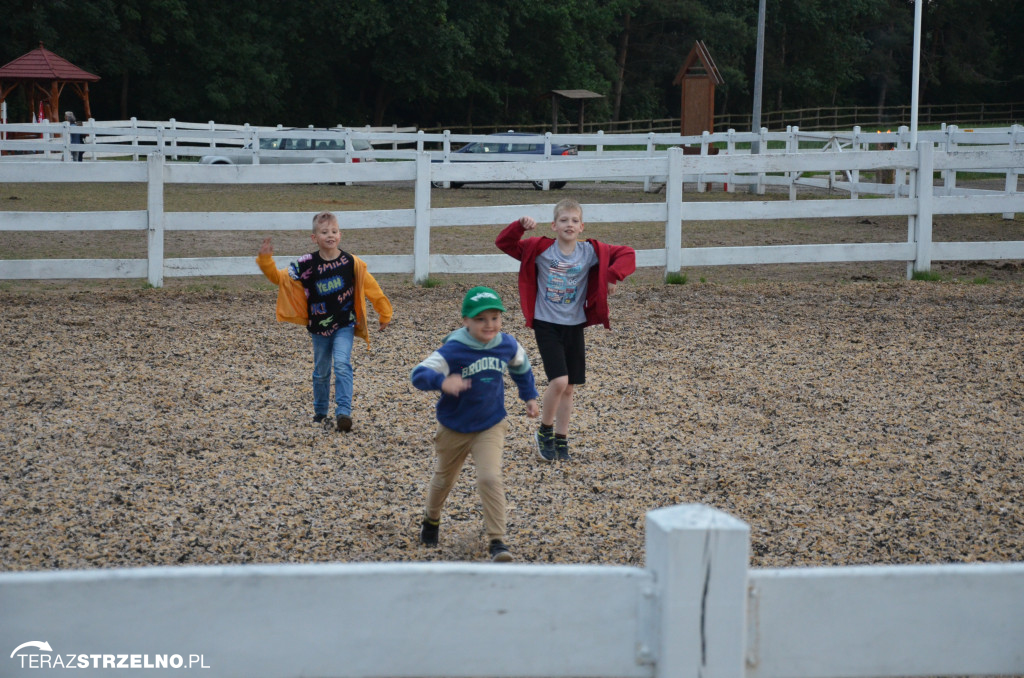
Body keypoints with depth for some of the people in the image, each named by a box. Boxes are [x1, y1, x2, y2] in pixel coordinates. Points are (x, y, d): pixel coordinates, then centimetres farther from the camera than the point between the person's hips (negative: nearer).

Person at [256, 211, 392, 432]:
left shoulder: (351, 262, -10)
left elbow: (370, 286, 1)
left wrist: (384, 311, 7)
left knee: (342, 364, -18)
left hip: (344, 325, -2)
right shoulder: (306, 264, -9)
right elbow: (280, 278, -3)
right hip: (319, 326, 2)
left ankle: (344, 412, -18)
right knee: (321, 371, 14)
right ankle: (320, 413, 31)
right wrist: (266, 260, -19)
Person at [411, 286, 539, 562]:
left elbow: (521, 367, 15)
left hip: (490, 427, 1)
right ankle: (431, 519, 50)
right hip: (454, 428, -1)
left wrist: (529, 396, 17)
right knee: (444, 479, 21)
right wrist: (442, 382, -51)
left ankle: (497, 540, -11)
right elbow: (419, 373, -32)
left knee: (490, 479, -17)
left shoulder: (507, 345, -9)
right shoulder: (453, 350, -25)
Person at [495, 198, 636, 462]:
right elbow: (504, 243, -7)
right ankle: (545, 431, 7)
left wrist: (613, 276, -19)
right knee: (559, 381, -16)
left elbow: (626, 254, -4)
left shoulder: (590, 251, -5)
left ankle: (561, 442, 24)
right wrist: (520, 226, -24)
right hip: (546, 325, -3)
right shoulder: (540, 249, -9)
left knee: (568, 387, 10)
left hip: (575, 326, 3)